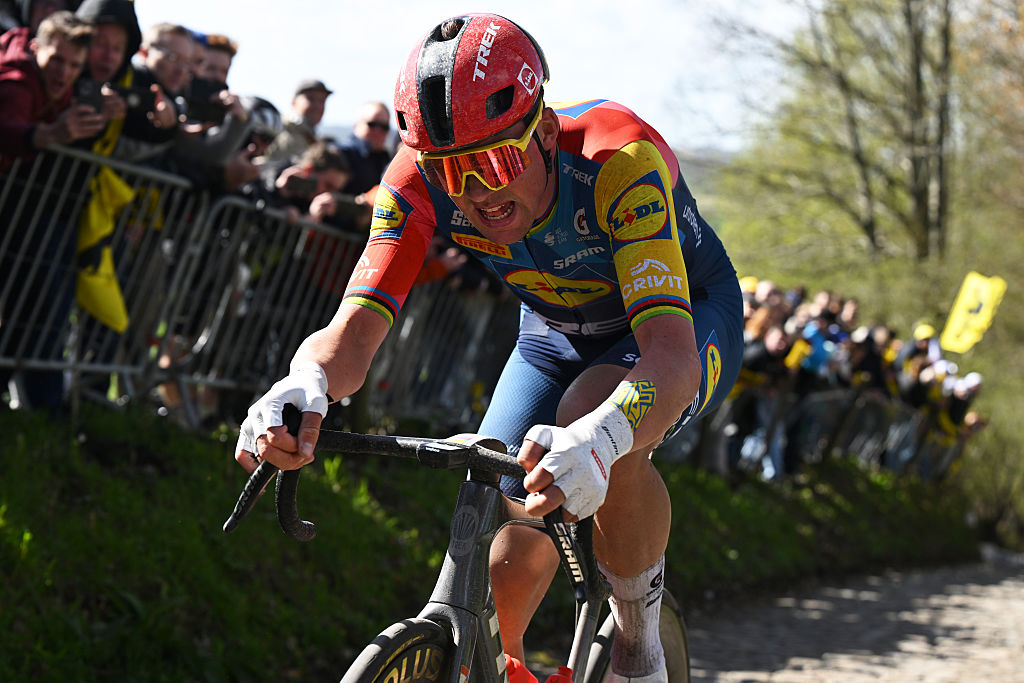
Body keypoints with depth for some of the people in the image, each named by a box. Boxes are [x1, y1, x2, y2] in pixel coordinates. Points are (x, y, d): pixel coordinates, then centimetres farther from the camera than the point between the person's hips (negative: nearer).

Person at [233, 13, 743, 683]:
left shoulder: (621, 159, -39)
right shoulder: (421, 181, -27)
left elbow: (671, 351, -50)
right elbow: (353, 330, -32)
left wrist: (599, 439, -71)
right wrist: (302, 389, -57)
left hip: (686, 313, -4)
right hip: (558, 332, 4)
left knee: (595, 424, -37)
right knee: (506, 575, -11)